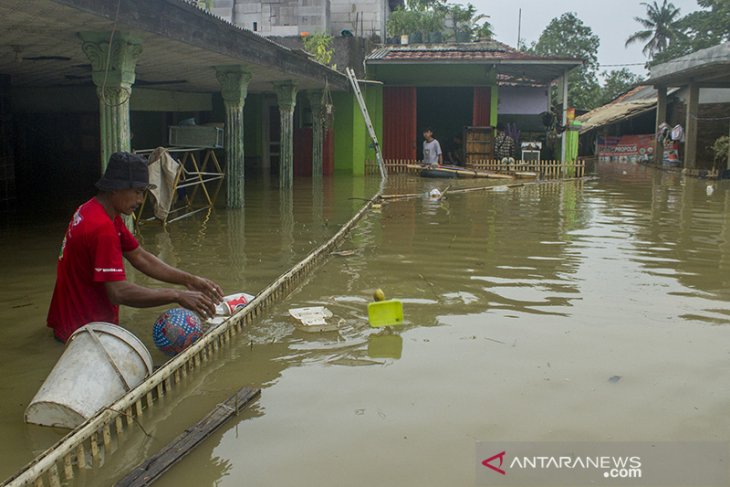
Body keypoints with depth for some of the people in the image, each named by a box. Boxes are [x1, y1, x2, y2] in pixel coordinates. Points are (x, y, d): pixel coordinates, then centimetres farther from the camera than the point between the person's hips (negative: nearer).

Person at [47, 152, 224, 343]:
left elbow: (140, 257, 6)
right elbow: (118, 292, -32)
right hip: (81, 329, -10)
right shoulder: (102, 228, -26)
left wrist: (188, 280, -3)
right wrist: (176, 295, -32)